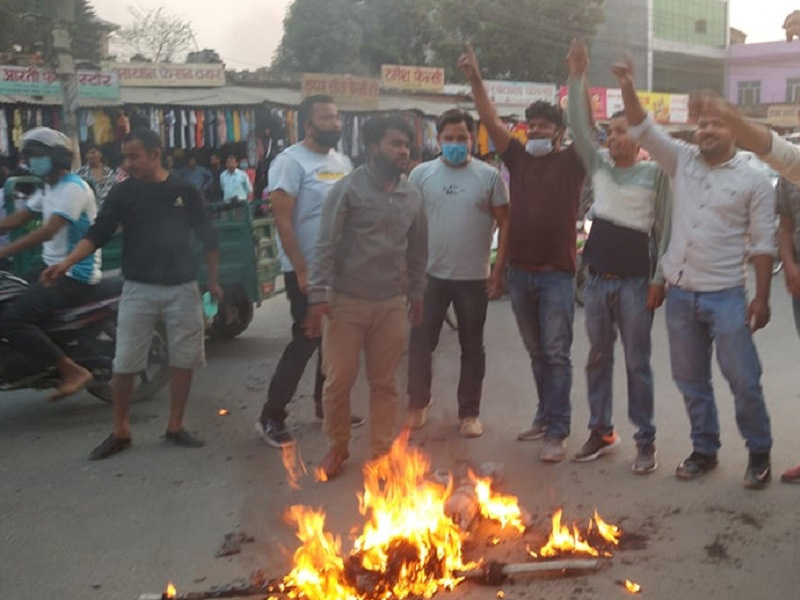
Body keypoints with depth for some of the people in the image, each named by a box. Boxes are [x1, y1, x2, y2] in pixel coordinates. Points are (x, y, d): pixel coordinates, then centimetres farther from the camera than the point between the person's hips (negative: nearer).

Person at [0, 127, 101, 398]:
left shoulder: (73, 188, -16)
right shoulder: (49, 188, 17)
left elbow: (48, 231, -27)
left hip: (75, 275, -10)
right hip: (57, 270, 11)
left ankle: (72, 370, -15)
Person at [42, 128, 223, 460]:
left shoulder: (185, 191, 1)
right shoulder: (123, 193, 0)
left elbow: (207, 237, 9)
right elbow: (98, 233, -6)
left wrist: (213, 280, 9)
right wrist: (67, 262, -22)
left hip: (182, 287, 1)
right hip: (138, 288, 0)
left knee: (183, 360, 6)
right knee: (125, 363, -1)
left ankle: (175, 426, 20)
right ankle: (120, 431, 12)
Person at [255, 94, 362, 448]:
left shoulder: (343, 162, 11)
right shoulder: (291, 161, -12)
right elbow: (282, 220, -17)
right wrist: (301, 269, -20)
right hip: (308, 271, -7)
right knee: (306, 342, -5)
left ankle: (326, 405, 29)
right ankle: (271, 417, 6)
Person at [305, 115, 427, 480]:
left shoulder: (412, 196, 8)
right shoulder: (348, 189, -8)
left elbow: (417, 250, 17)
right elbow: (326, 246, -11)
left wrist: (417, 294, 17)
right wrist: (318, 296, -16)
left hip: (392, 304, 4)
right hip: (347, 302, -3)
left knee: (384, 383, 10)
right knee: (338, 381, 3)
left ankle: (382, 450, 23)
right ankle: (337, 448, 23)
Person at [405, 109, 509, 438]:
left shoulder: (489, 176, -3)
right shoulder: (421, 174, -1)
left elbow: (505, 223, 0)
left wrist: (500, 269, -6)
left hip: (474, 277, 0)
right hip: (429, 275, 1)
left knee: (472, 348, 10)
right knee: (421, 343, 8)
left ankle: (469, 412, 22)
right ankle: (417, 404, 26)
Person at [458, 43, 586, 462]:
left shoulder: (571, 162, 1)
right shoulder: (518, 158, 10)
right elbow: (491, 121, 2)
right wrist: (475, 79, -8)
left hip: (556, 273, -4)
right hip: (519, 271, 4)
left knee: (556, 354, -2)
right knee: (536, 353, 15)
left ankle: (557, 432, 0)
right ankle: (546, 416, 27)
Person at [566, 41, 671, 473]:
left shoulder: (655, 173, -2)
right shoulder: (599, 167, 9)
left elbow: (664, 227, -3)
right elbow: (578, 129, -2)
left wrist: (661, 278, -9)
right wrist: (577, 78, -10)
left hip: (635, 281, -4)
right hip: (596, 280, 5)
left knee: (637, 363, 2)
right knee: (598, 358, 11)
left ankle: (645, 440, 11)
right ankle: (601, 432, 23)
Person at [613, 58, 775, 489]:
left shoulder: (754, 181, -3)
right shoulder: (682, 162, 6)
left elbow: (762, 244, -4)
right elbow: (644, 130, -2)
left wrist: (762, 297, -8)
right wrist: (628, 89, -18)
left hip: (725, 295, -4)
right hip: (680, 294, 4)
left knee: (743, 381, 1)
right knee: (691, 381, 13)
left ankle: (759, 454, 19)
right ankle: (704, 450, 27)